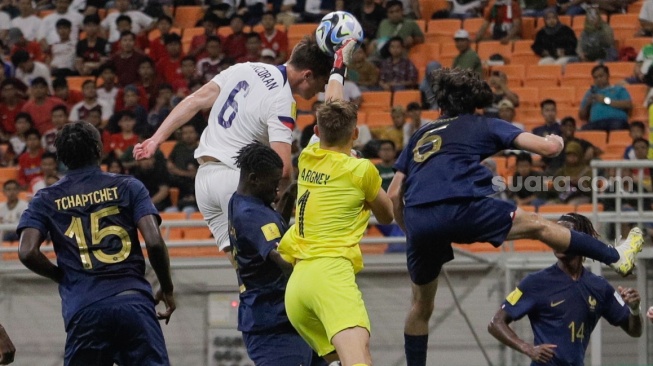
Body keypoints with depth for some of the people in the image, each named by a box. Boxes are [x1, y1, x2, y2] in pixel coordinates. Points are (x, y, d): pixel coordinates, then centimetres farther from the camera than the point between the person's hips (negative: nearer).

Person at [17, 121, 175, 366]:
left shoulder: (47, 200, 12)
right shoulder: (128, 187, 9)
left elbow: (27, 253, -1)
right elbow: (154, 242, -2)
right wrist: (167, 289, 13)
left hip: (83, 311, 1)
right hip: (134, 302, -1)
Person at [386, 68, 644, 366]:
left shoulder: (421, 135, 29)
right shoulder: (482, 126, 17)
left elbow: (394, 194, 23)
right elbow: (549, 148, 11)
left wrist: (411, 232, 35)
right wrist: (556, 140, 34)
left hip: (417, 219, 4)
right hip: (460, 207, -4)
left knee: (421, 305, 21)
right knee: (539, 226, 15)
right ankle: (617, 257, 22)